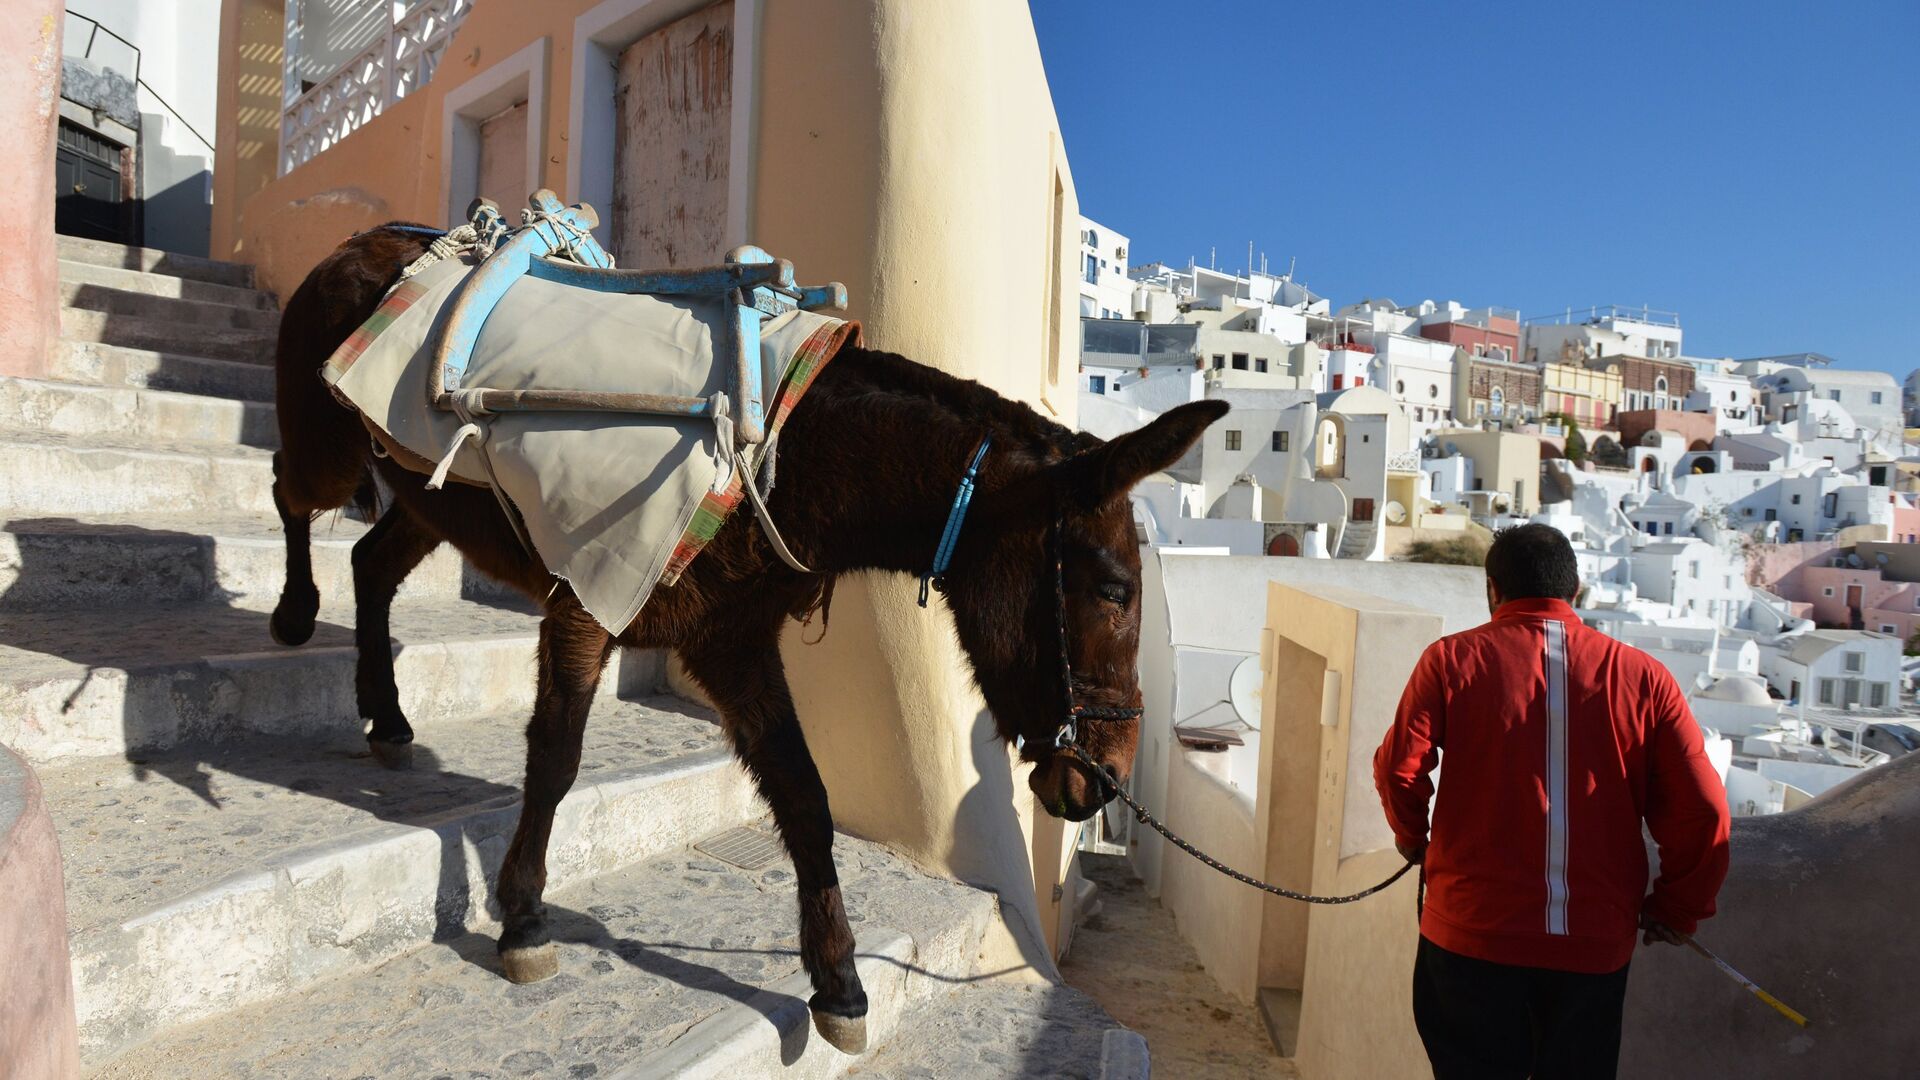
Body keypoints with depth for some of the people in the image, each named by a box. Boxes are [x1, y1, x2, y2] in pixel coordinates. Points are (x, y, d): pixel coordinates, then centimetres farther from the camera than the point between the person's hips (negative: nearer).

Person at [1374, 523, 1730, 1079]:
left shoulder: (1451, 658, -5)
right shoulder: (1643, 676, 0)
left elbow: (1399, 767, -12)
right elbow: (1703, 809, -2)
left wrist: (1412, 837, 8)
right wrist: (1677, 908, 12)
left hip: (1474, 934, -2)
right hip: (1596, 945, 2)